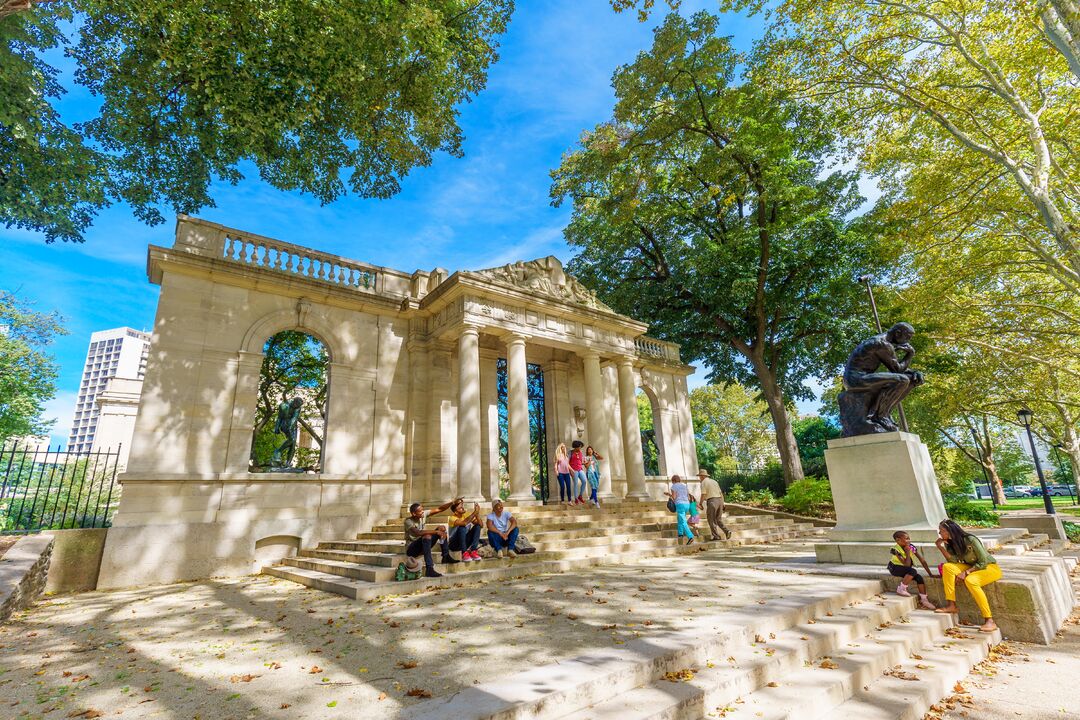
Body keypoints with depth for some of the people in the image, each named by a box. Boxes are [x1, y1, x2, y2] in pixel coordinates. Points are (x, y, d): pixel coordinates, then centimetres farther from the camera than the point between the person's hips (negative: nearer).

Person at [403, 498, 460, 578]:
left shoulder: (424, 514, -4)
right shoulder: (408, 521, -21)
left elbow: (439, 509, -7)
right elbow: (418, 533, -38)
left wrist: (453, 502, -19)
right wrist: (435, 531, -38)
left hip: (424, 545, 7)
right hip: (411, 548, -7)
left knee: (441, 528, -5)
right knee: (427, 535, -36)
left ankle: (446, 557, -2)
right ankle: (429, 569, -39)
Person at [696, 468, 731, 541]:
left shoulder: (704, 482, -3)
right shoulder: (714, 481, 19)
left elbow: (703, 494, -10)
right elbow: (721, 493, 17)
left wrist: (700, 503, 2)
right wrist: (723, 504, 18)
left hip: (712, 501, -7)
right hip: (719, 500, 7)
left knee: (712, 520, 4)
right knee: (718, 519, 16)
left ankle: (716, 536, 2)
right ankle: (727, 531, -2)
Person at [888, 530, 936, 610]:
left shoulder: (912, 547, -10)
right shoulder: (896, 550, -27)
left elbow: (922, 560, -3)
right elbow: (907, 565, -31)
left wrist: (930, 574, -4)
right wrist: (907, 551, -30)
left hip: (905, 569, 6)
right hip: (895, 568, -6)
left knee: (919, 578, -15)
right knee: (913, 571, -30)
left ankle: (924, 600, 0)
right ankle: (901, 589, -18)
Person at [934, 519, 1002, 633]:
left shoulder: (970, 540, -21)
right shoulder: (950, 543, 0)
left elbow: (983, 562, -20)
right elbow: (954, 561, -10)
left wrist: (966, 572, -25)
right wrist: (940, 547, -20)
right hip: (972, 567, 6)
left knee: (970, 580, -36)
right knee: (947, 567, -20)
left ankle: (990, 621, -30)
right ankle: (951, 605, -20)